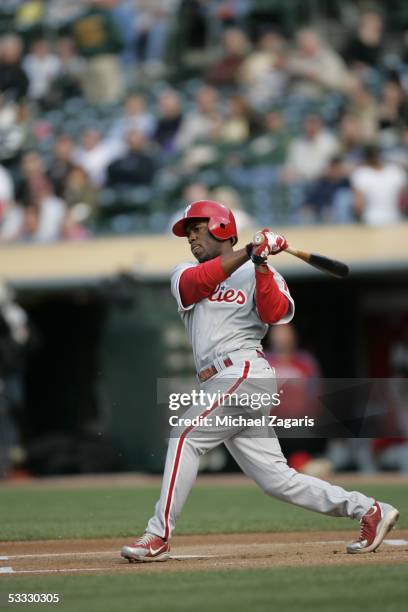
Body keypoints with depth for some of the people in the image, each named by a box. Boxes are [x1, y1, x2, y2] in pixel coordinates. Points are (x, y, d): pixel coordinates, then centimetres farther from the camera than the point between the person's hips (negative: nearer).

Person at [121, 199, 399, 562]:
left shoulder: (260, 273, 6)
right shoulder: (184, 276, 19)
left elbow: (277, 314, -13)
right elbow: (197, 281, -6)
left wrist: (261, 263, -22)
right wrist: (248, 252, -16)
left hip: (245, 371, -6)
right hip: (221, 383, 6)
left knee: (186, 437, -17)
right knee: (277, 479, 1)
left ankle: (159, 537, -16)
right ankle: (369, 511, 8)